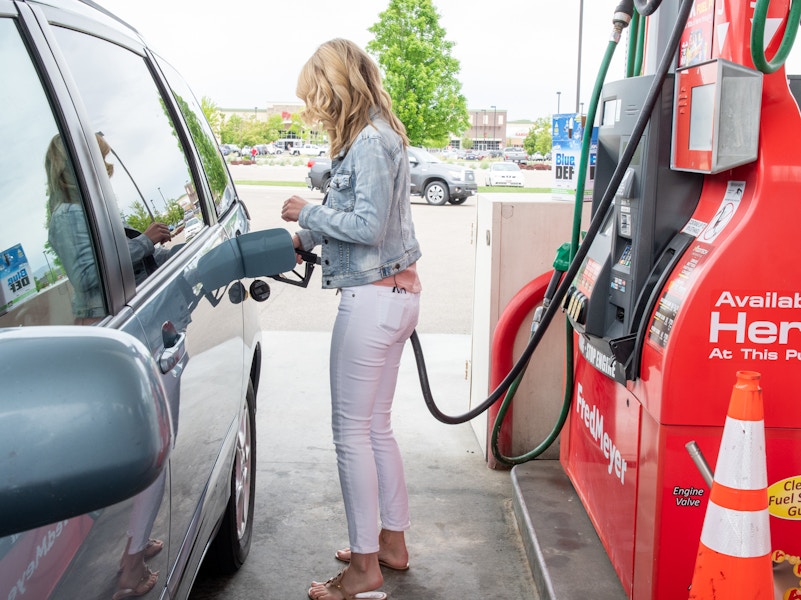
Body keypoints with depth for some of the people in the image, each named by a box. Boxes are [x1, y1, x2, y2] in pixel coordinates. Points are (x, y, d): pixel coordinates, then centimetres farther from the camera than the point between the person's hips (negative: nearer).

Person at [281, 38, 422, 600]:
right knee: (376, 426, 18)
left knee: (352, 430, -2)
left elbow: (369, 226, -22)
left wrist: (308, 212, -9)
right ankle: (392, 542, 30)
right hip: (396, 292, 10)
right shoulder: (376, 137, 15)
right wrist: (305, 237, 13)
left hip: (374, 298, -10)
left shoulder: (371, 141, -16)